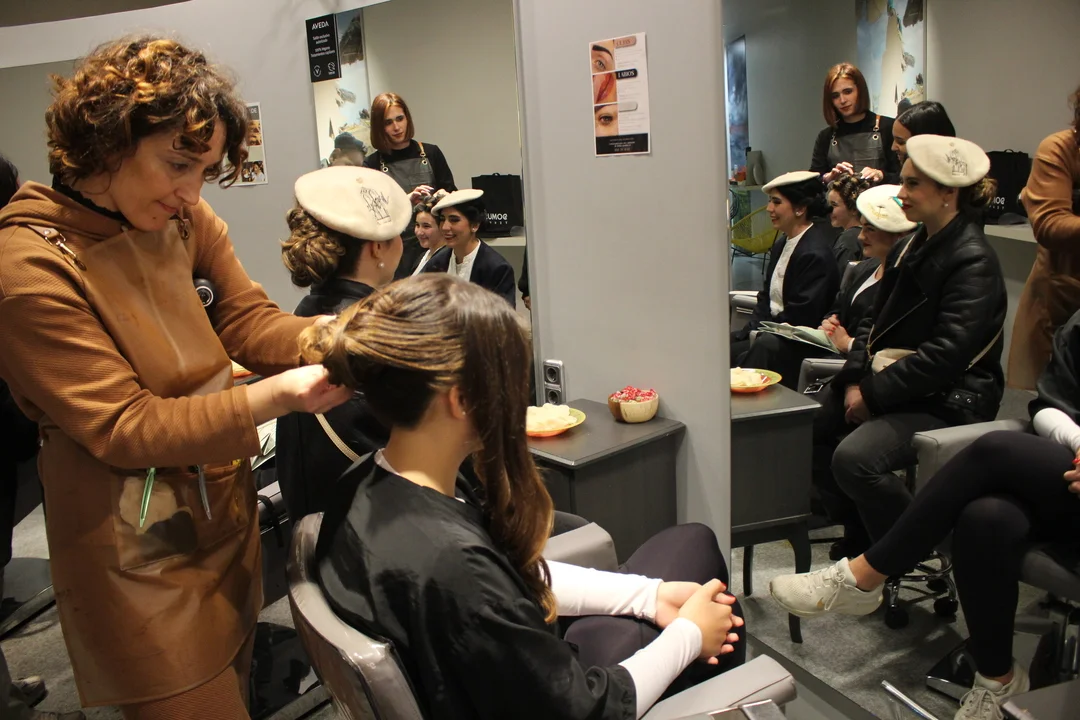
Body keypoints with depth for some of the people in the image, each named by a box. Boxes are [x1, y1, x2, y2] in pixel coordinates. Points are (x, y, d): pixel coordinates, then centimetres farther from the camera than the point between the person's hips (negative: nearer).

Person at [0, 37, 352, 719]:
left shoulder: (186, 218, -1)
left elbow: (248, 320, -2)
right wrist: (275, 397, -29)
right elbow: (124, 427, -19)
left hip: (226, 508, 6)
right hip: (139, 553, -6)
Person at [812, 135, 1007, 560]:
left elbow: (945, 355, -24)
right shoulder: (911, 247, 12)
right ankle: (860, 534, 14)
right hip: (889, 383, 9)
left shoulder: (973, 262, -16)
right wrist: (857, 379, -4)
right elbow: (875, 322, 12)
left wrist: (874, 394, -18)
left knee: (854, 459, -29)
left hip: (949, 401, -9)